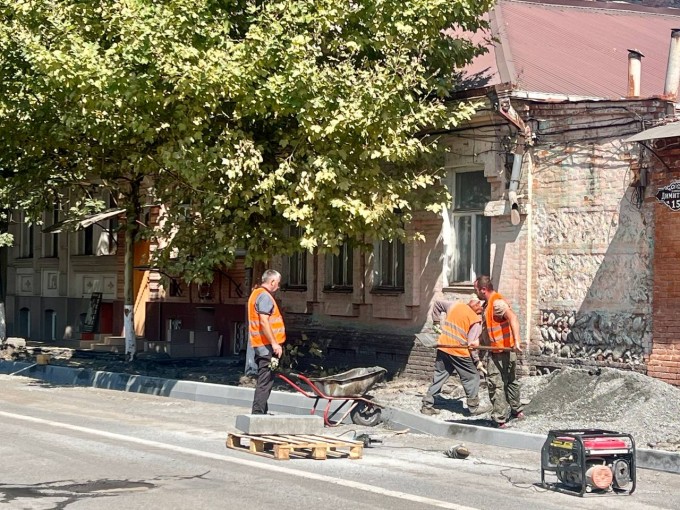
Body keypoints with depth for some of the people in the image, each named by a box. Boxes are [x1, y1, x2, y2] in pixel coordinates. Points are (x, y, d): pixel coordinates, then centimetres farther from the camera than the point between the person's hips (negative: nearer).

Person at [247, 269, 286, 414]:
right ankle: (258, 413, -11)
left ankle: (261, 413, 22)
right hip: (267, 346, -11)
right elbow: (264, 322, -23)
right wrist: (274, 343, -22)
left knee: (264, 380, 16)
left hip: (260, 346, 11)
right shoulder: (265, 296, -14)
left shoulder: (256, 293, 19)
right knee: (265, 381, -9)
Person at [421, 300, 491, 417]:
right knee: (472, 377, 11)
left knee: (438, 377, 14)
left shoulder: (455, 306, 4)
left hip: (442, 347, 6)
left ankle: (427, 406, 13)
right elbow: (472, 343, -14)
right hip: (459, 352, -6)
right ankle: (474, 408, 17)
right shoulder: (476, 320, -12)